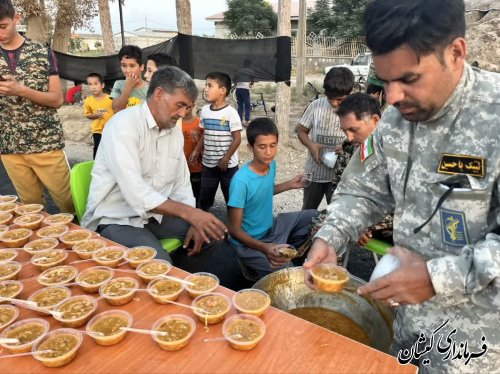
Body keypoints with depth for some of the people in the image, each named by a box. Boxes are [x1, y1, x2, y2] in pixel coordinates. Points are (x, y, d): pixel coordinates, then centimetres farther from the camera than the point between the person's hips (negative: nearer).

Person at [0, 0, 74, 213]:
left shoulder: (43, 52, 0)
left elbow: (57, 99, -3)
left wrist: (21, 90, -18)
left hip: (46, 143, -3)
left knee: (68, 201, 2)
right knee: (31, 206, 11)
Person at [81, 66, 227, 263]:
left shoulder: (175, 131, 6)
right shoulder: (123, 124, -19)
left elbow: (181, 184, 8)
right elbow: (136, 192, -30)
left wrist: (194, 221, -6)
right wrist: (189, 212, -32)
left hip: (155, 214, 8)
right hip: (116, 220, -7)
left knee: (214, 232, 2)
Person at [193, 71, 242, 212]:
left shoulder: (231, 112, -14)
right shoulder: (205, 110, 2)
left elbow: (237, 139, -13)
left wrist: (225, 159, -14)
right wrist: (197, 150, 4)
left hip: (228, 165, -5)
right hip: (208, 164, 5)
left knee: (231, 198, 9)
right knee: (204, 198, 13)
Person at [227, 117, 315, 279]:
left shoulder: (272, 165, -7)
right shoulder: (241, 181, -30)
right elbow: (234, 230, -26)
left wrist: (290, 184, 3)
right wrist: (264, 248, -39)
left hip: (270, 228, 8)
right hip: (249, 242, -7)